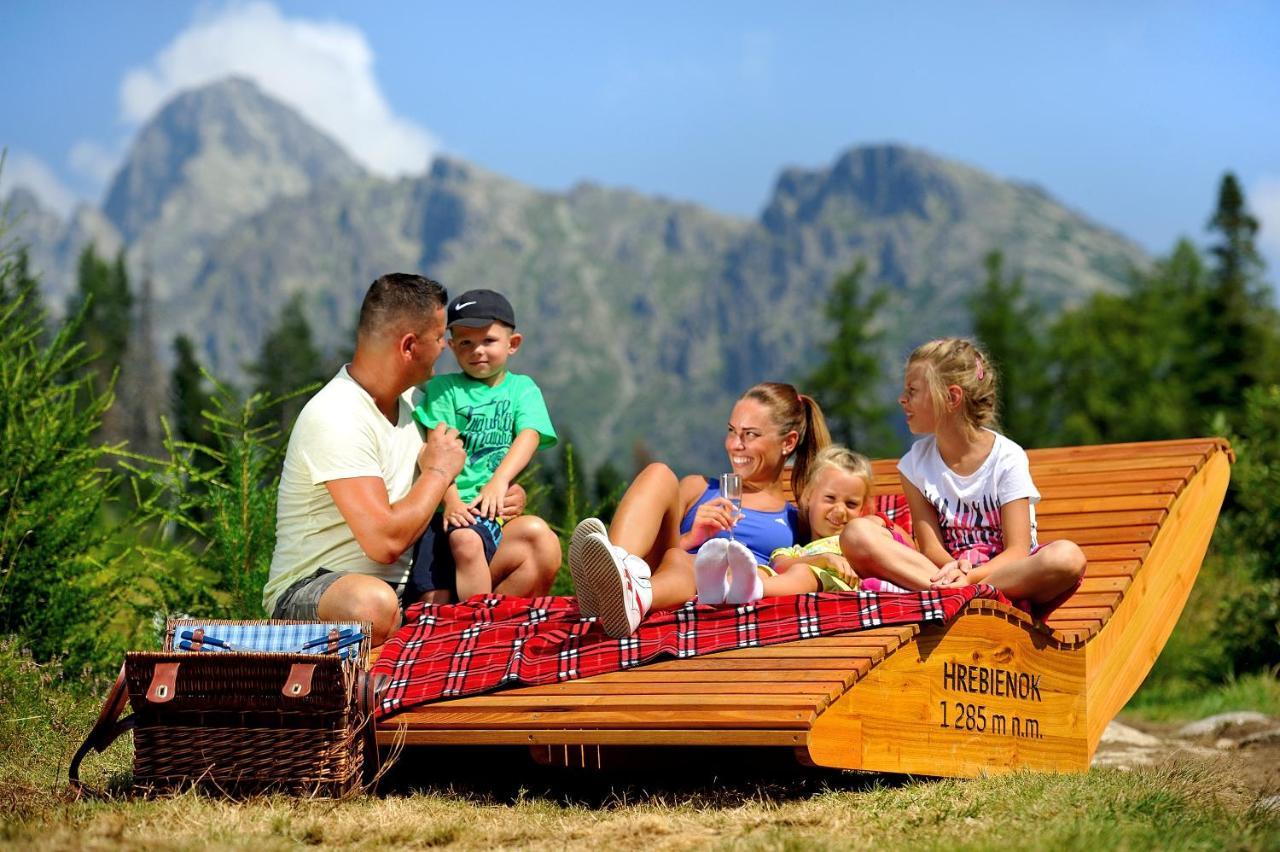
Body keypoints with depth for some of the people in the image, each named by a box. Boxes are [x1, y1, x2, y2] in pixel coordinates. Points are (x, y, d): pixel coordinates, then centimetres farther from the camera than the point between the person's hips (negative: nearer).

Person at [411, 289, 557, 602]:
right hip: (447, 505, 1)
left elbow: (529, 437, -2)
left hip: (495, 507, -1)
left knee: (466, 540, -34)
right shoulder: (444, 388, 13)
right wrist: (450, 499, -15)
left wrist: (499, 481, -19)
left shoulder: (522, 388, 15)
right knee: (432, 599, -16)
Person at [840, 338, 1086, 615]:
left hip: (1010, 575, -2)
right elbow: (931, 547, 0)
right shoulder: (917, 462, 5)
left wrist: (968, 577, -31)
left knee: (1067, 557, -36)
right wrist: (953, 569, -25)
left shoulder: (1007, 459, -5)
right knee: (856, 535, -20)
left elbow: (1017, 552, -11)